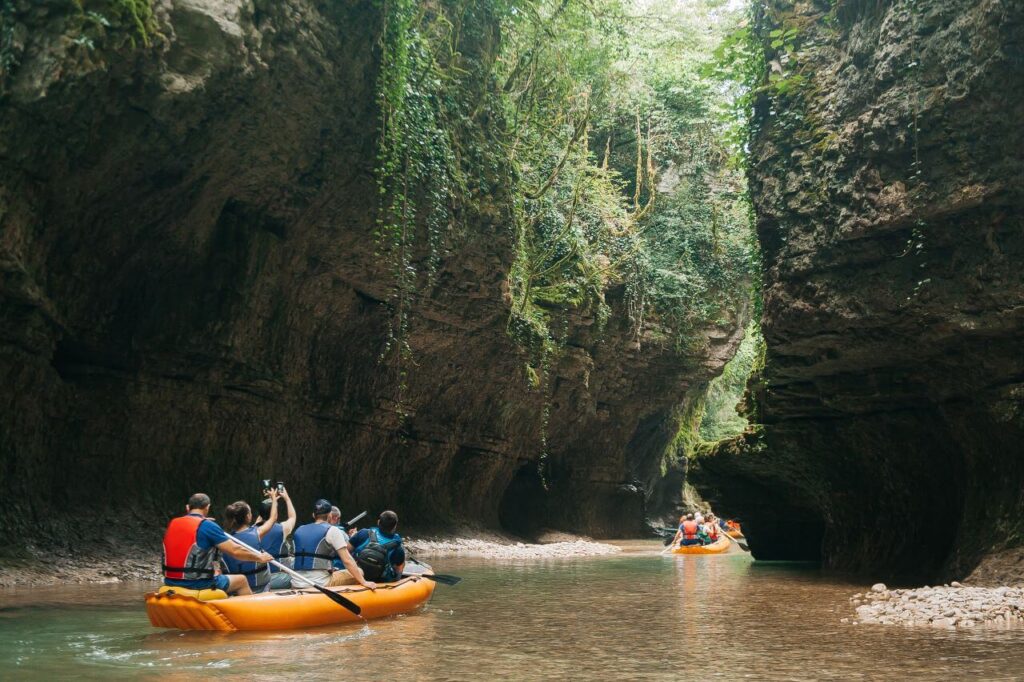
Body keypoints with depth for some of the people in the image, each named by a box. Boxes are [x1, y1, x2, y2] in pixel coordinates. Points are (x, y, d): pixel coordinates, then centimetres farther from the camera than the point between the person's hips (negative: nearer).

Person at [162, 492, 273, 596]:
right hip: (197, 584, -7)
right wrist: (260, 557, 0)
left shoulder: (172, 524, 5)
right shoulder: (208, 526, -13)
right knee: (241, 580, 14)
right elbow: (235, 551, -13)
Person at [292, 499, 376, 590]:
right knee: (359, 572, 6)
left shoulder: (299, 530, 11)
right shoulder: (332, 530, -5)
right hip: (320, 583, -7)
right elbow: (347, 561, -11)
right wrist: (364, 582, -9)